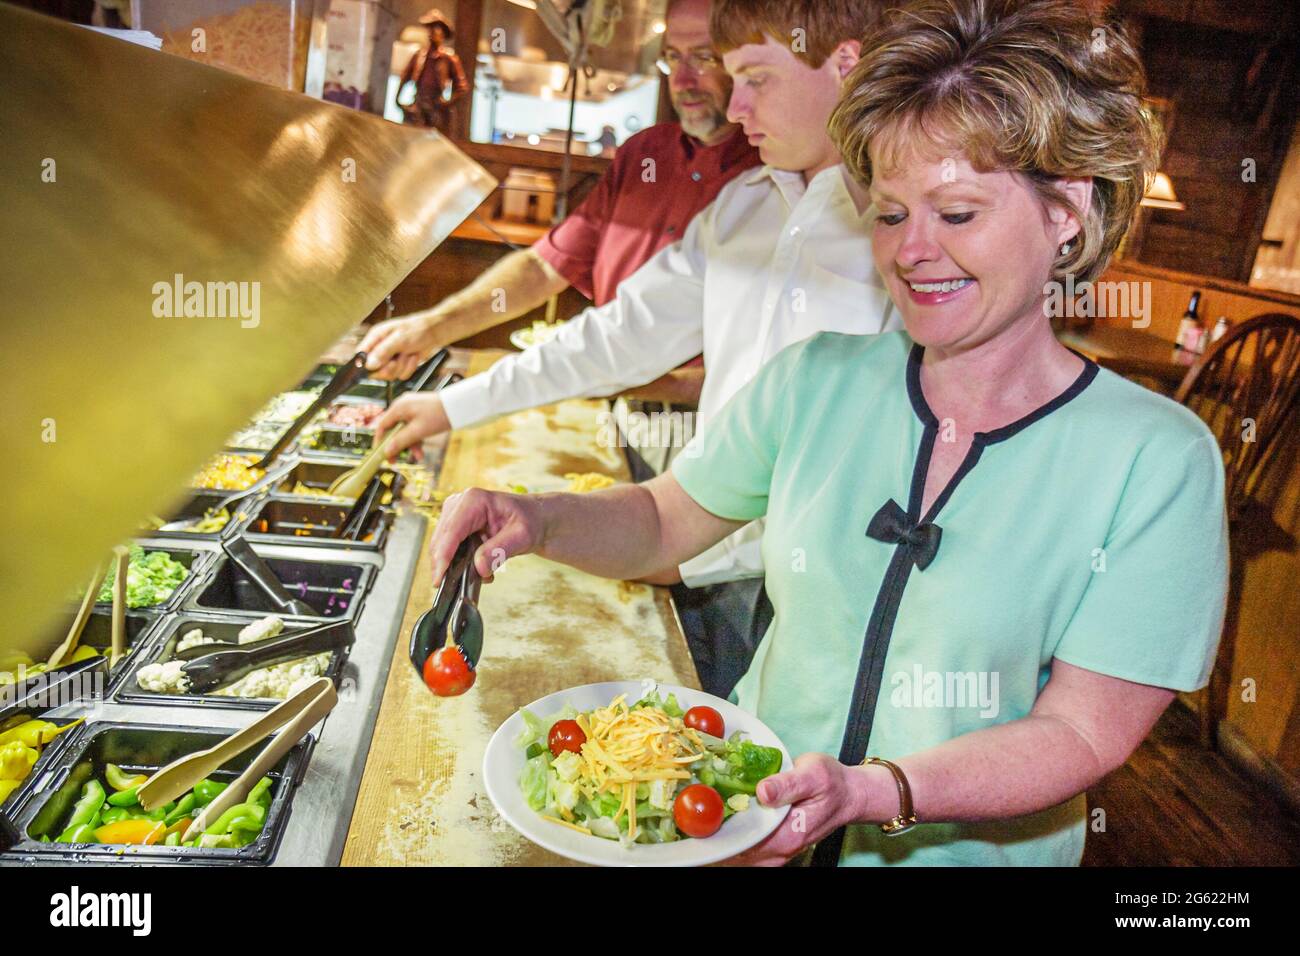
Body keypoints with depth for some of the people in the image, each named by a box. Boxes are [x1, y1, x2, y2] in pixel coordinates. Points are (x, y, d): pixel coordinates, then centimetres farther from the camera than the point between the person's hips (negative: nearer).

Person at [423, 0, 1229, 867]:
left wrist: (867, 794, -28)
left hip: (969, 850, -1)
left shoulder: (1158, 462, -15)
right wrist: (538, 520, -15)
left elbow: (1081, 733, -15)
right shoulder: (817, 380, -6)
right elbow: (663, 521, 3)